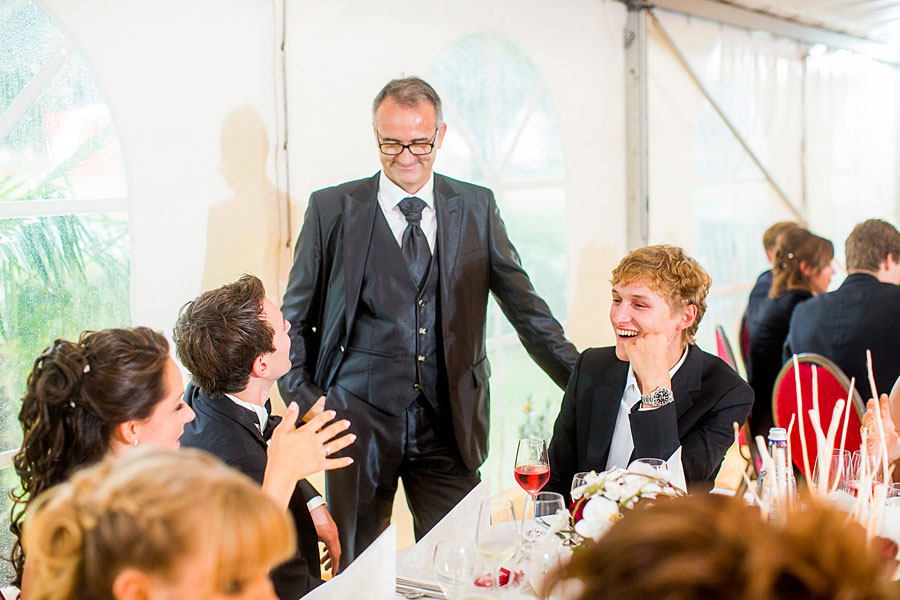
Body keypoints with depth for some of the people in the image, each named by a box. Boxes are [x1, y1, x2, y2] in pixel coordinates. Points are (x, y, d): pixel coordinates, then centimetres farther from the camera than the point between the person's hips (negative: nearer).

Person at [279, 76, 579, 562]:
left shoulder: (476, 208, 7)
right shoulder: (332, 209, 2)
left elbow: (524, 305, 9)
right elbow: (295, 318, 8)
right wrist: (306, 400, -4)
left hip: (449, 424, 1)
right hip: (359, 418, -1)